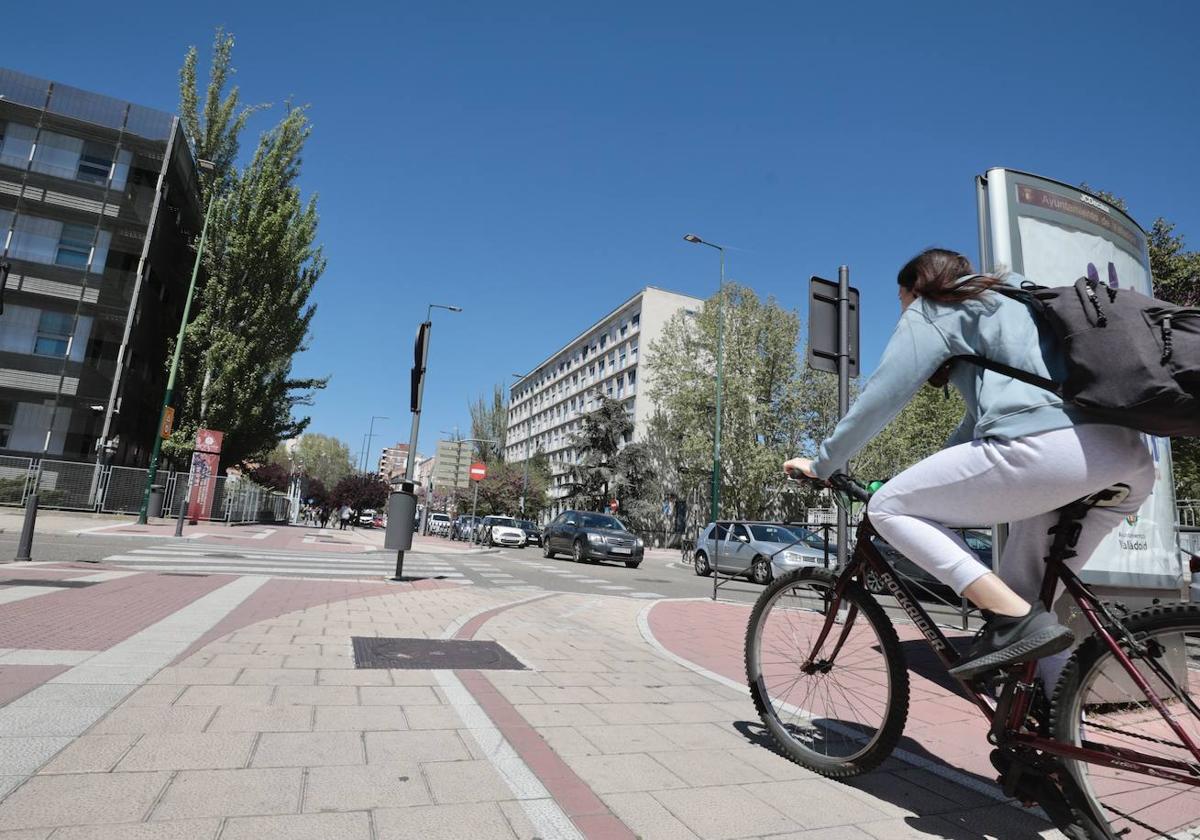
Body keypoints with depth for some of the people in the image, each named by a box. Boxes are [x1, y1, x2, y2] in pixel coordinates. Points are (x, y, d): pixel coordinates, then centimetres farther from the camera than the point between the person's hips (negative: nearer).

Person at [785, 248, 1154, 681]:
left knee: (888, 507, 3)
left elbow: (878, 399, 3)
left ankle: (1015, 618, -8)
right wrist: (937, 475, 43)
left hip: (1044, 447, -9)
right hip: (1131, 456, 9)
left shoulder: (931, 310, 12)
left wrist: (820, 464, 13)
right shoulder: (1013, 296, 36)